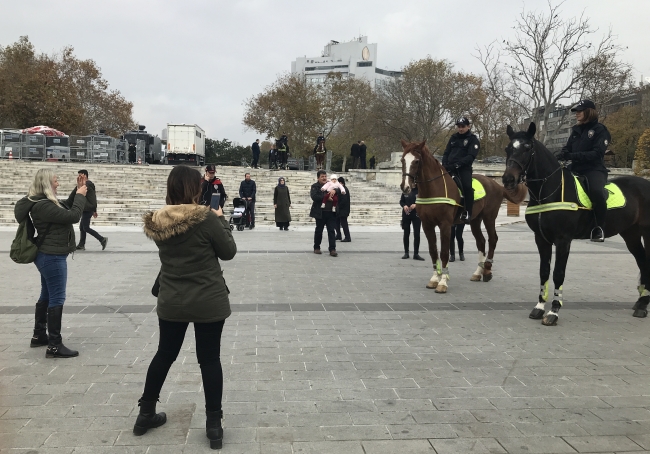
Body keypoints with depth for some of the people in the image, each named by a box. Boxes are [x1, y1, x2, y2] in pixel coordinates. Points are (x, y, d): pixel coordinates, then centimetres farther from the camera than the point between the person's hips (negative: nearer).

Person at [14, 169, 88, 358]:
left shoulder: (44, 202, 8)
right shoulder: (42, 205, -23)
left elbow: (66, 207, 20)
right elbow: (73, 216, -25)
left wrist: (77, 191, 8)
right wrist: (81, 195, -13)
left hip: (48, 256, 11)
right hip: (52, 257, -11)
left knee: (46, 296, 19)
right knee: (57, 299, -6)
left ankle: (38, 336, 32)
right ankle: (54, 346, -1)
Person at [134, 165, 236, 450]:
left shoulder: (157, 221, -3)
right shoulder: (207, 218, -19)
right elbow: (228, 252, -6)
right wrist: (221, 220, 6)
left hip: (171, 302, 4)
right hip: (208, 303, -4)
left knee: (164, 354, 20)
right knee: (209, 360, 7)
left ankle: (145, 414, 34)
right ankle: (213, 426, 15)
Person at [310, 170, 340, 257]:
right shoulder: (315, 186, 1)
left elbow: (340, 190, 7)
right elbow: (314, 197, -15)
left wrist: (335, 190, -16)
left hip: (331, 212, 3)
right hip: (320, 212, -2)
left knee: (331, 231, -2)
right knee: (319, 230, 10)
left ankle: (332, 249, -1)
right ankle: (316, 248, 24)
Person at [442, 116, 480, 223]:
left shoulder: (473, 139, 4)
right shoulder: (453, 138, 20)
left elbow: (471, 156, -9)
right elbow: (446, 153, 19)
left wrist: (458, 164, -23)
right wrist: (445, 164, -2)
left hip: (464, 168, -5)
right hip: (449, 167, 5)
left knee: (467, 186, -31)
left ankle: (467, 213, -26)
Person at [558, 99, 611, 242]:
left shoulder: (600, 130, -2)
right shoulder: (576, 130, 15)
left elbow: (597, 153, -14)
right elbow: (567, 149, 15)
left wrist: (574, 156, -24)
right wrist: (563, 155, -11)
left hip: (594, 169, -7)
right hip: (576, 169, 7)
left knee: (596, 191, -35)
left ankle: (599, 227, -19)